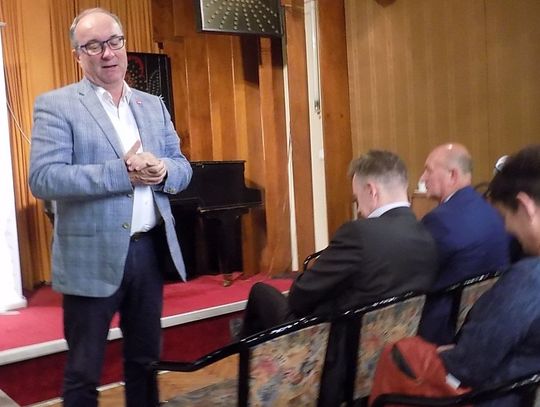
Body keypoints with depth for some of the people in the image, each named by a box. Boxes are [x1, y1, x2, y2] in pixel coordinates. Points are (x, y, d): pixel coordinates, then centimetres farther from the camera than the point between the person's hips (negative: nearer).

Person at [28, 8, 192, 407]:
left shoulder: (153, 105, 11)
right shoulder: (56, 105, -6)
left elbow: (183, 168, 10)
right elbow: (43, 178, -17)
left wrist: (161, 171, -14)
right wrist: (123, 172, -24)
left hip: (150, 249, 5)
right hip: (94, 256, -4)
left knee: (146, 359, 19)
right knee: (83, 372, 9)